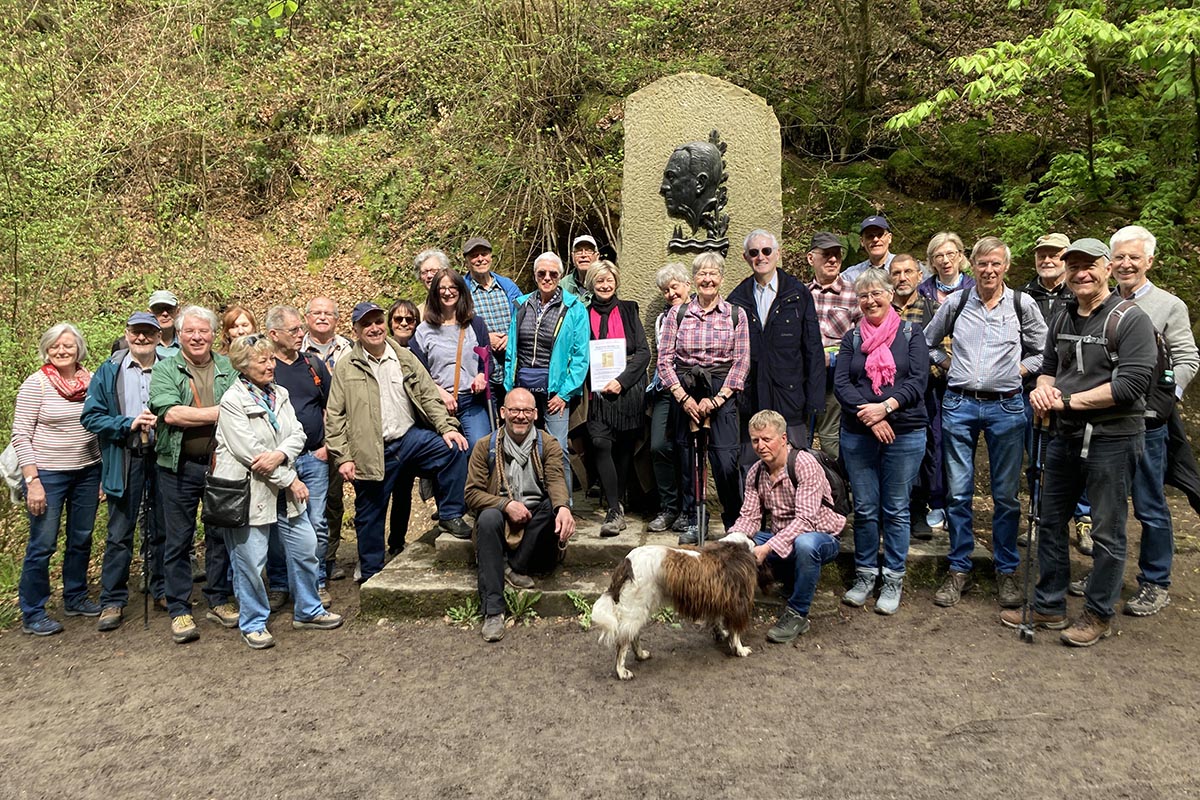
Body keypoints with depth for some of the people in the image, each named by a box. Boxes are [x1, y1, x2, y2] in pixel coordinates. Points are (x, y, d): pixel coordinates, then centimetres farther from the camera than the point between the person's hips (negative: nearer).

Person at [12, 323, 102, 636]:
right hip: (48, 475, -4)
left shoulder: (91, 381, 3)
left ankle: (75, 598, 31)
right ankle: (32, 615, 15)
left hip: (88, 472, 5)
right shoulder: (36, 384, -9)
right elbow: (21, 436, -10)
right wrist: (32, 481, -15)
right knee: (42, 545, 2)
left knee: (82, 540, 14)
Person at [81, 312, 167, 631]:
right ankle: (112, 601, 14)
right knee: (119, 533, 4)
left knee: (162, 529, 12)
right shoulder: (108, 372, 2)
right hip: (124, 461, -1)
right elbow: (90, 416, -2)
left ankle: (162, 590, 27)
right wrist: (128, 423, -15)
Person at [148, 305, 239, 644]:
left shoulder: (229, 368, 8)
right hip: (179, 467, -2)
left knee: (221, 534, 11)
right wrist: (218, 413, -12)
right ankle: (179, 610, 16)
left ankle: (219, 600, 25)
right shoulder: (164, 369, 0)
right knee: (178, 539, 6)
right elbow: (170, 413, -15)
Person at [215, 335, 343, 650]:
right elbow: (248, 451, -19)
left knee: (306, 549, 11)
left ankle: (307, 610, 28)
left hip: (284, 490, 7)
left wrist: (279, 455, -19)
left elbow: (297, 434, 3)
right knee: (251, 562, 2)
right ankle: (253, 624, 21)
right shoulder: (232, 401, -12)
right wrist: (290, 479, -15)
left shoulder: (279, 394, 9)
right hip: (248, 492, -7)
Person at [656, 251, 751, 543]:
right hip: (685, 393, 2)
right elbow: (665, 358, 3)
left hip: (722, 392, -2)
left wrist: (717, 399, -8)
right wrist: (683, 397, -6)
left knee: (726, 461, -9)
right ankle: (692, 522, 19)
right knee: (688, 458, 5)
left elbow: (742, 362, 0)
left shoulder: (736, 315, 4)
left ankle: (735, 523, 8)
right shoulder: (678, 315, 7)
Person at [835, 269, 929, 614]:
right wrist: (869, 417, -15)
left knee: (896, 509, 5)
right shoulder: (852, 338, 9)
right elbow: (840, 383, -2)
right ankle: (865, 575, 21)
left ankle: (893, 580, 16)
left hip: (905, 433, -2)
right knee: (864, 508, 7)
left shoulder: (911, 333, 4)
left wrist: (886, 407, -19)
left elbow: (918, 381, -6)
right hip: (857, 434, 2)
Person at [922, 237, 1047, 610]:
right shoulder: (955, 304, 5)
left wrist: (1018, 370, -1)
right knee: (958, 492, 4)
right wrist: (949, 365, 6)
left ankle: (1006, 571, 21)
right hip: (959, 404, 1)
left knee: (1006, 495, 5)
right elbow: (928, 343, 18)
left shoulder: (1023, 306, 3)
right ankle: (959, 569, 16)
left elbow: (1043, 353, 12)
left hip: (1006, 407, 0)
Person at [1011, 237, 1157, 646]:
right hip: (1064, 436, 7)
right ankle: (1049, 607, 26)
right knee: (1051, 523, 13)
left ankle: (1099, 614, 20)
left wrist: (1070, 400, -16)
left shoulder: (1131, 319, -11)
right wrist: (1043, 388, -4)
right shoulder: (1063, 319, 12)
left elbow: (1133, 383, -20)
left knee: (1107, 533, 5)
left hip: (1112, 439, -7)